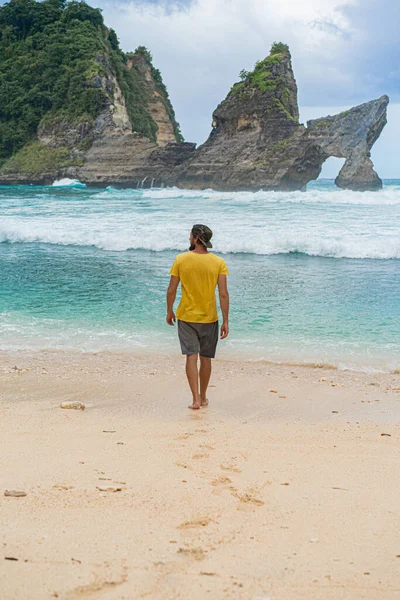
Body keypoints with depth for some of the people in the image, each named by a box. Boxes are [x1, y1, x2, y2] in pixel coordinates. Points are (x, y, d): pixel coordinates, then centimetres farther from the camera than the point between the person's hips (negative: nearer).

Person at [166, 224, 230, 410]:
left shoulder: (181, 259, -8)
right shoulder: (218, 262, -7)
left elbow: (171, 290, -4)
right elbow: (223, 294, -11)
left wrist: (169, 311, 11)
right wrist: (225, 321, -6)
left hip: (186, 316, -1)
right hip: (209, 318, 1)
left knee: (191, 356, 0)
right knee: (206, 358, 14)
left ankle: (196, 399, -9)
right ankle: (203, 397, 27)